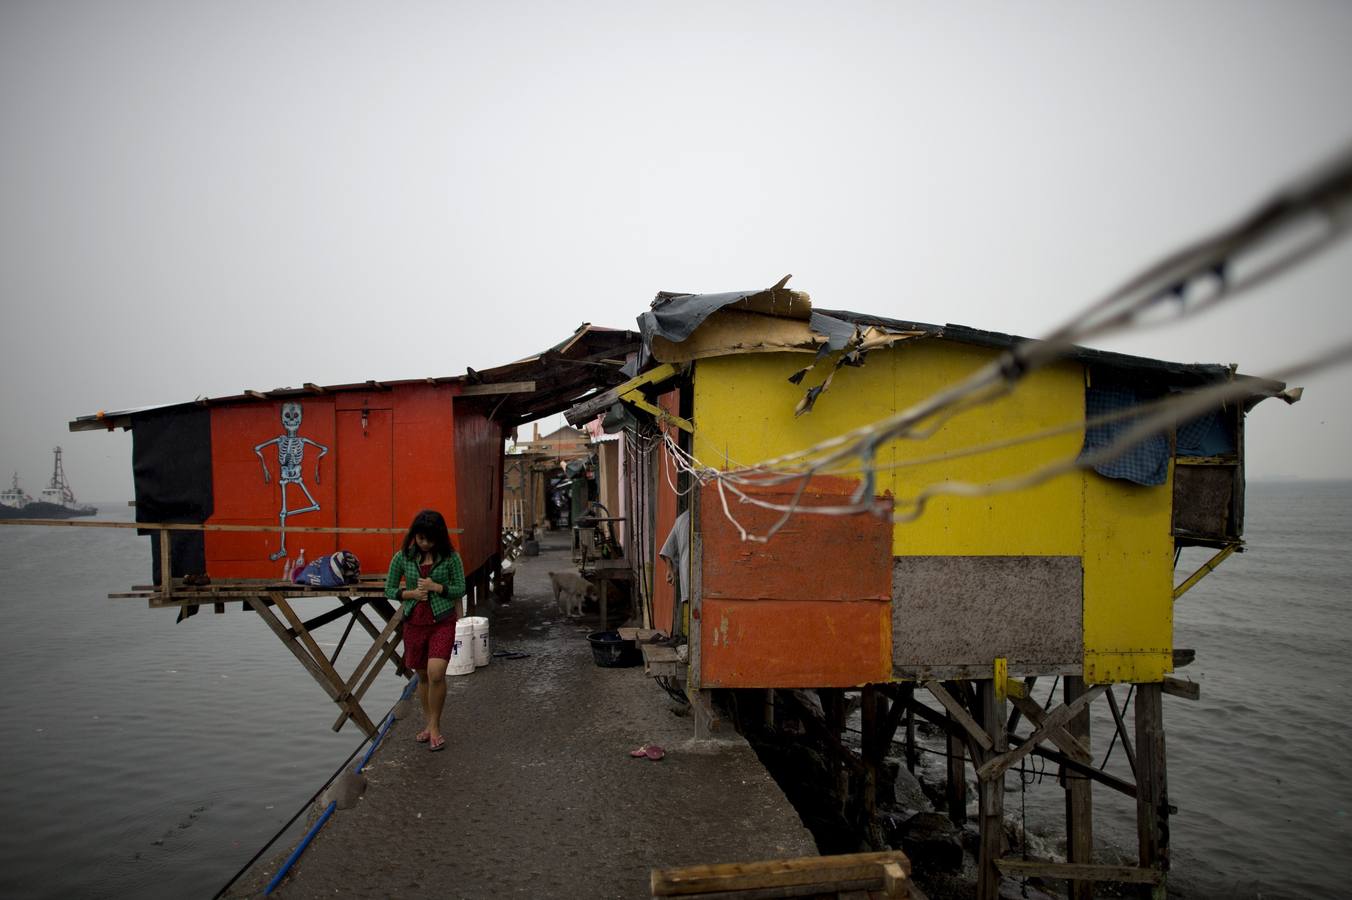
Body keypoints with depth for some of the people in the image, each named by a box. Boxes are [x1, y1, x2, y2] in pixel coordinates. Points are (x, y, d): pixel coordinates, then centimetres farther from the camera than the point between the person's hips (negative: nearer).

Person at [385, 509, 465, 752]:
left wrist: (437, 587, -15)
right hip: (414, 622, 3)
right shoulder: (403, 557, -1)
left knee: (436, 673, -16)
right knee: (422, 676, 12)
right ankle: (429, 724, 29)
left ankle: (435, 727, 1)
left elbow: (460, 589, 0)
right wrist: (410, 593, -12)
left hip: (442, 622, -3)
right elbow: (389, 589, 6)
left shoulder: (450, 557, -6)